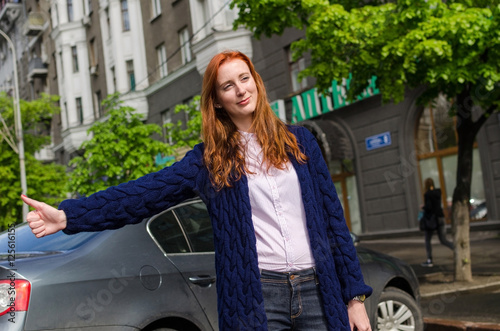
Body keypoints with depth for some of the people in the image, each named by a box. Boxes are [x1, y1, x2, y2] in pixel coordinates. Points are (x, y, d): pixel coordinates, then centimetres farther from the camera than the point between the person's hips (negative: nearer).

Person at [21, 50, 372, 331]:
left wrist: (355, 296, 4)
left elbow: (333, 218, 7)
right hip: (257, 296, -1)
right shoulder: (209, 159, 4)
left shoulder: (299, 141, 8)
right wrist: (68, 216, -16)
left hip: (317, 290, 2)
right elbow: (145, 192, -6)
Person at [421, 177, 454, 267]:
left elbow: (428, 207, -21)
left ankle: (429, 261, 9)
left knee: (427, 240, 9)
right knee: (443, 240, 7)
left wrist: (423, 207, -3)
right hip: (440, 218, 6)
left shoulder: (427, 194, -13)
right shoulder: (438, 192, 8)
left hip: (431, 219, -6)